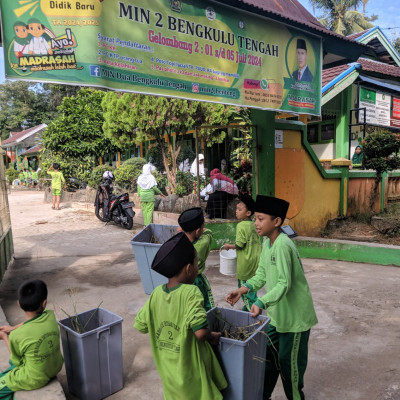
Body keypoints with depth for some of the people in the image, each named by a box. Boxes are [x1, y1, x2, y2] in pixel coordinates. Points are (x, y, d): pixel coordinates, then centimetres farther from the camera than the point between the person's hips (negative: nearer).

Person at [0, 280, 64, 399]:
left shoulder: (16, 336, -28)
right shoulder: (50, 316, -16)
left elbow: (16, 361, -7)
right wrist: (12, 328, 11)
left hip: (35, 379, -6)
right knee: (12, 363, 31)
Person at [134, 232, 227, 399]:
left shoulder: (157, 293, -8)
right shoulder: (191, 292, -24)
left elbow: (140, 325, 0)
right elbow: (200, 332, -30)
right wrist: (213, 337, -9)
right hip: (190, 372, -5)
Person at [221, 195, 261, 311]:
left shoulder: (241, 225, -17)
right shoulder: (253, 225, 5)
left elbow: (240, 245, -21)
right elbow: (256, 243, 11)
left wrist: (229, 246, -4)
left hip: (246, 263, -8)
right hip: (255, 261, 8)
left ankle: (250, 307, 11)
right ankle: (251, 306, 30)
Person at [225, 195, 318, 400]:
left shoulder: (283, 245, -27)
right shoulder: (267, 242, 0)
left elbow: (284, 284, -30)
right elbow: (262, 274, 4)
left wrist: (261, 303, -42)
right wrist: (243, 289, -11)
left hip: (295, 316, -8)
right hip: (277, 314, 8)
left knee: (288, 362, 9)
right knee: (269, 356, 18)